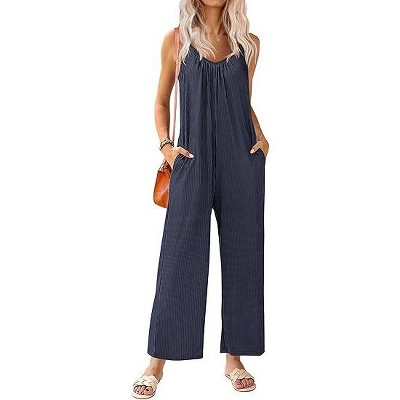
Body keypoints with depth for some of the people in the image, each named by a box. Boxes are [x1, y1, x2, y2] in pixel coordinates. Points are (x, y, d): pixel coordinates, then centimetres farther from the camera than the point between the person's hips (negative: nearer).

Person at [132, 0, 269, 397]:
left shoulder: (248, 42, 11)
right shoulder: (176, 40, 5)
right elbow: (162, 101, 11)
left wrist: (261, 137, 2)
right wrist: (165, 145, -4)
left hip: (242, 164, 3)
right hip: (193, 163, -2)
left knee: (241, 256, 5)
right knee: (179, 258, -2)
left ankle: (234, 358, 19)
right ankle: (157, 362, 11)